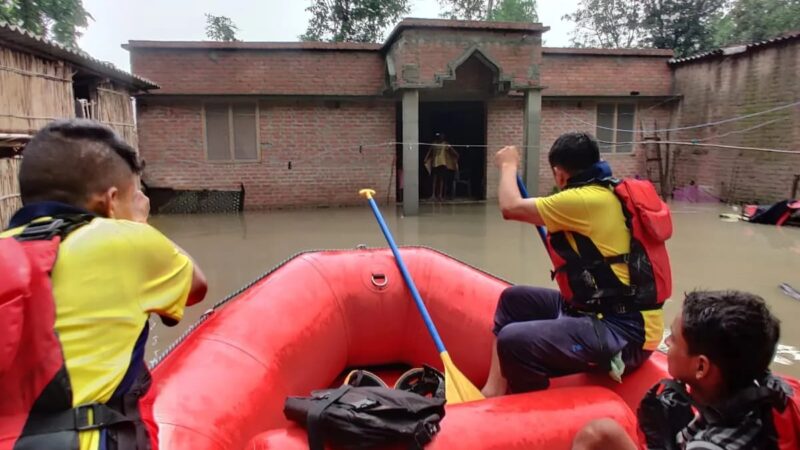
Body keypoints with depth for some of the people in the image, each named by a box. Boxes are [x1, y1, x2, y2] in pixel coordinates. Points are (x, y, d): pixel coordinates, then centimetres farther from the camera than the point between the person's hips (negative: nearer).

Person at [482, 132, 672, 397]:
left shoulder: (586, 199, -19)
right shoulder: (612, 193, 10)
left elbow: (511, 207, -13)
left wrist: (508, 166, 4)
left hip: (623, 332, -10)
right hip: (600, 310, 10)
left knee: (513, 341, -26)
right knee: (513, 299, 14)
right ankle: (495, 389, 12)